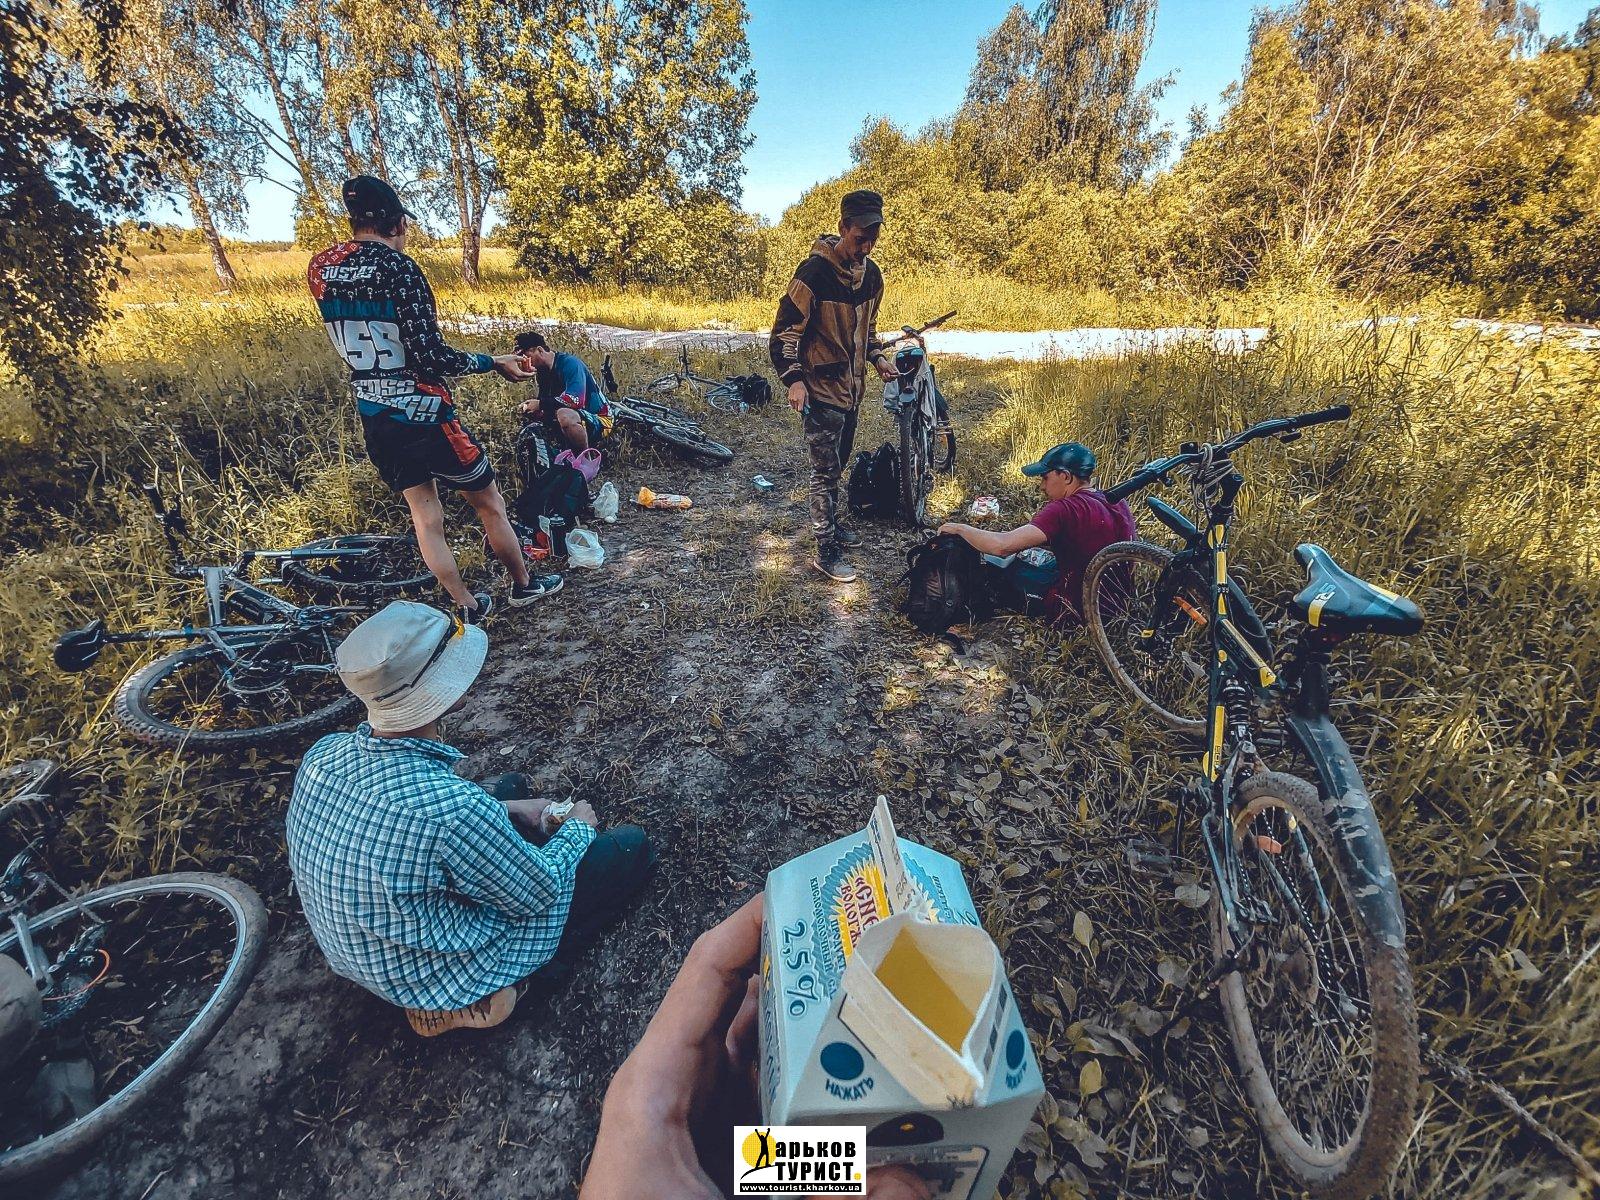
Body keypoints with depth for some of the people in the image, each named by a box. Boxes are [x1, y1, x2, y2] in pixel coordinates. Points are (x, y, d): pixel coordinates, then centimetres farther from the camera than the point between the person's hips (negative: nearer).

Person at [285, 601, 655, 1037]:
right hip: (436, 980, -6)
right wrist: (578, 827, -3)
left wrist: (508, 810, 4)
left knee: (511, 787, 19)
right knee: (630, 844, -4)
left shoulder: (323, 754, -17)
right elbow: (539, 894, -22)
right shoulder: (452, 806, -41)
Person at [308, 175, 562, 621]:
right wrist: (494, 362, -10)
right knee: (489, 503, 10)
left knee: (424, 514, 12)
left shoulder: (319, 267, 6)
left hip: (373, 417, 7)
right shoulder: (398, 267, -16)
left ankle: (467, 607, 18)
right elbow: (430, 358, -22)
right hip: (423, 416, -7)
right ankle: (524, 585, 24)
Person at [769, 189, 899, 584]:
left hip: (852, 388, 8)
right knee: (826, 470, -5)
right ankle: (826, 551, 4)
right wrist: (794, 379, -27)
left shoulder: (871, 274, 8)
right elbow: (784, 332, -16)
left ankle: (832, 525, 35)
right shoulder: (814, 272, -16)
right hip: (821, 389, -8)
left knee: (837, 465, 18)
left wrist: (877, 357, 6)